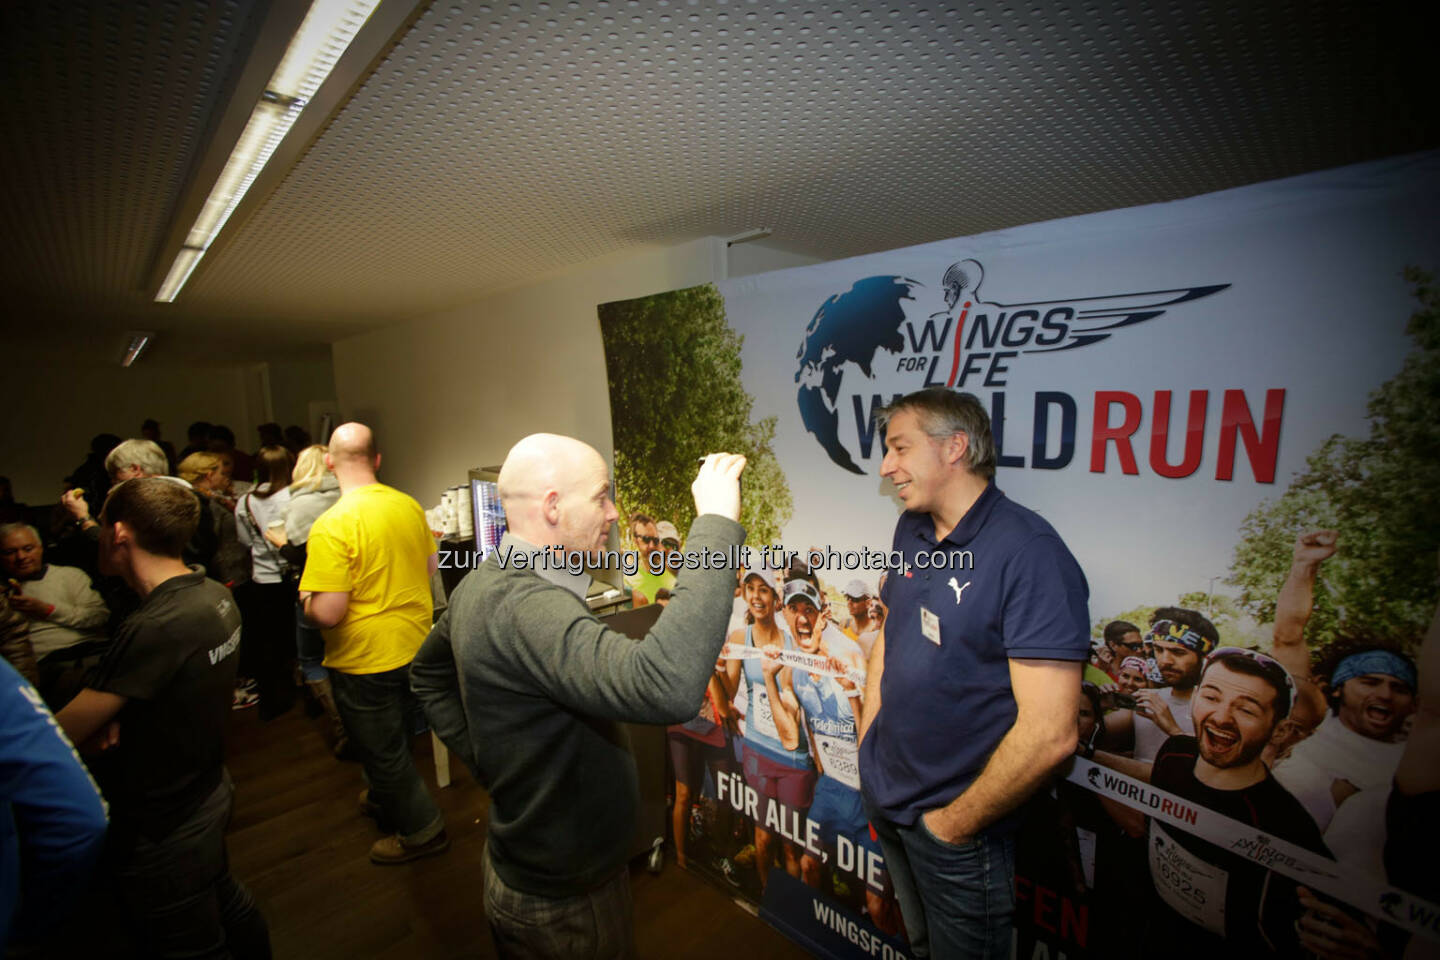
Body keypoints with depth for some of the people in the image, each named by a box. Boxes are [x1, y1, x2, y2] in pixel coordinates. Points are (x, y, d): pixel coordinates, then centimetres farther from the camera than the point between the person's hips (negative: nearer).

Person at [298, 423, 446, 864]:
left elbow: (327, 613, -26)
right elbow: (431, 565, 7)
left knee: (382, 749, 14)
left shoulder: (331, 526, -25)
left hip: (364, 660, -7)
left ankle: (421, 830, 31)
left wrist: (305, 595, -5)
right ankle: (384, 799, 53)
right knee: (395, 736, 28)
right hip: (415, 643, 7)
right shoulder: (408, 505, -5)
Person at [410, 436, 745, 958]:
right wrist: (715, 524, -43)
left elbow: (428, 673, 14)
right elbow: (668, 688, -50)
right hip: (563, 904, -8)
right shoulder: (526, 606, -35)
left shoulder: (483, 581, -4)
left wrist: (485, 759, 8)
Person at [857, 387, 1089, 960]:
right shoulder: (912, 530, -2)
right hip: (883, 795, 6)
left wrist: (955, 823, -16)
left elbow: (1049, 735, -28)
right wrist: (868, 740, 6)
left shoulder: (1029, 554, -25)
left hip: (952, 827, -6)